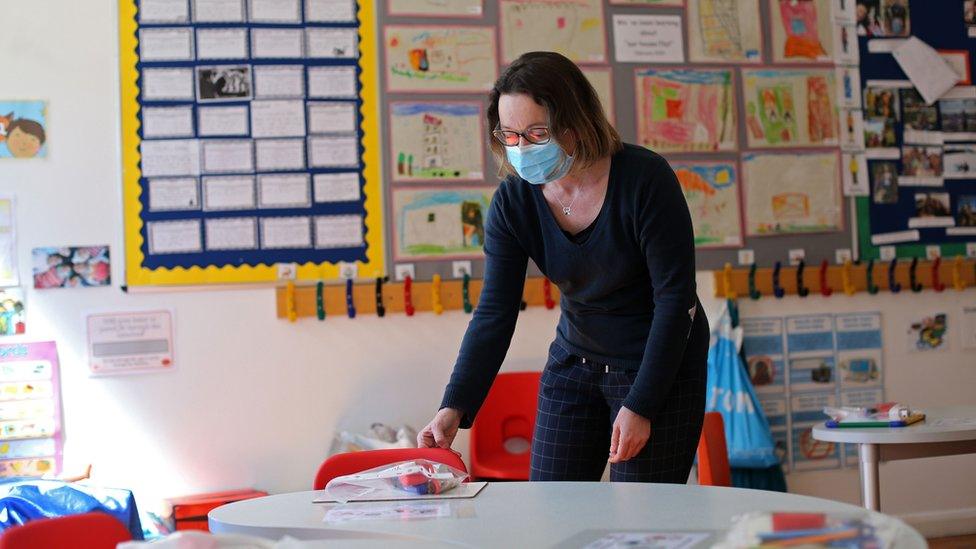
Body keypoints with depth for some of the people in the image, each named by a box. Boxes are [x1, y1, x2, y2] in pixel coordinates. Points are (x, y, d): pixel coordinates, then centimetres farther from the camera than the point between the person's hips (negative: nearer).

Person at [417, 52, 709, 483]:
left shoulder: (645, 179, -22)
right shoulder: (513, 202, -10)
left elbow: (674, 297, -19)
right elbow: (495, 313, -13)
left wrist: (640, 406, -20)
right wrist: (455, 407, -26)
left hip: (662, 365, -4)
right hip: (574, 362, 4)